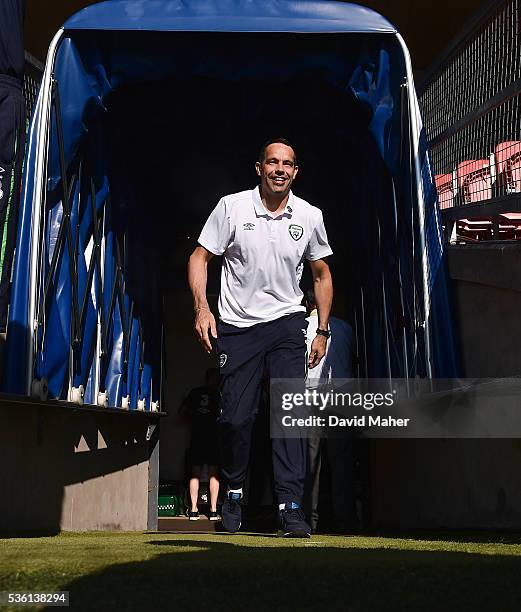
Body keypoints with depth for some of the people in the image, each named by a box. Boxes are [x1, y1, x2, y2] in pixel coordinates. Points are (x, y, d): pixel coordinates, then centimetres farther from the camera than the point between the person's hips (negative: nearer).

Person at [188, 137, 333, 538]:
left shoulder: (310, 216, 3)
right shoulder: (232, 207, -3)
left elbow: (321, 274, 14)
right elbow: (200, 257, 1)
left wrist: (322, 331, 9)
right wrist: (202, 308, -13)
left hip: (287, 323, 1)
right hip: (237, 325, -1)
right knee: (236, 417, -2)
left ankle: (291, 507, -7)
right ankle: (234, 491, 22)